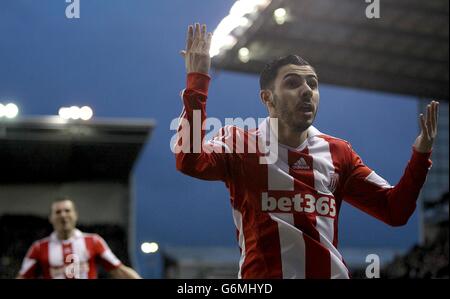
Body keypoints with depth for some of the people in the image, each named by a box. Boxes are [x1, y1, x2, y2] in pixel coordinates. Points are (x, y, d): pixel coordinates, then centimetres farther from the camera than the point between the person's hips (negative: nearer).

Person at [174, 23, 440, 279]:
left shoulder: (338, 152, 13)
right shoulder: (239, 144, 2)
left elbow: (394, 211, 12)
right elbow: (189, 161, -17)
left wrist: (420, 155, -2)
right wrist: (197, 81, -18)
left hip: (332, 273, 4)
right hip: (263, 274, -4)